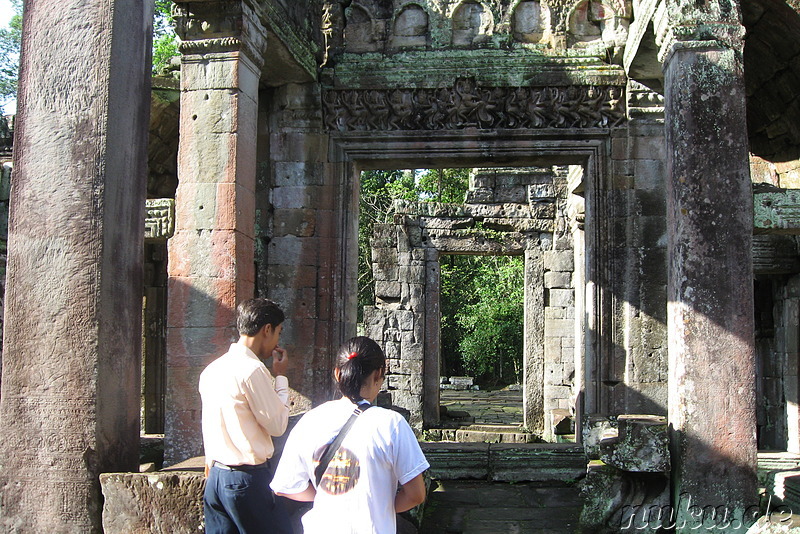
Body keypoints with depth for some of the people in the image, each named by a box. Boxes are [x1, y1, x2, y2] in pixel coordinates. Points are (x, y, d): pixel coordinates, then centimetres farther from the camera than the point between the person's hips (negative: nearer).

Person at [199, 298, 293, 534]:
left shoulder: (212, 369, 10)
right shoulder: (252, 369, -16)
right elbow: (278, 425, -10)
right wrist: (281, 377, -1)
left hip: (216, 476, 8)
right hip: (248, 478, -8)